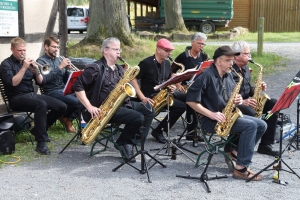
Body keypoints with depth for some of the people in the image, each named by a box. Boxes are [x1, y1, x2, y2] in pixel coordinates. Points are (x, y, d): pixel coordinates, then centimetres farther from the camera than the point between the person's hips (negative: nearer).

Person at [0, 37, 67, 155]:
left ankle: (39, 129, 11)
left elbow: (40, 82, 11)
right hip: (17, 98, -7)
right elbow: (13, 83, -20)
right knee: (41, 104, -38)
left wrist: (36, 71, -8)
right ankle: (41, 143, -36)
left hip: (31, 94, 7)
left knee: (62, 107, -9)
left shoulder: (27, 61, 15)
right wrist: (24, 68, -22)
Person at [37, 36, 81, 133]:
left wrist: (67, 69, -3)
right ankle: (65, 117, 3)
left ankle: (67, 118, 3)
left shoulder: (58, 60, 18)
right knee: (77, 102, -28)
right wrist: (60, 67, -20)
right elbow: (44, 79, -19)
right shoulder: (41, 61, -1)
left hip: (64, 89, 7)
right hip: (52, 92, -7)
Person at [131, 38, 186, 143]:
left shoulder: (167, 63, 12)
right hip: (151, 97, -8)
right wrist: (142, 98, -21)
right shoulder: (146, 63, -11)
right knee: (181, 106, -23)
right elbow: (133, 79, -13)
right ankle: (158, 131, -10)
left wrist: (171, 87, -1)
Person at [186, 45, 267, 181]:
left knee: (261, 125, -1)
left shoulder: (228, 75, 11)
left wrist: (237, 100, -3)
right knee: (251, 125, -24)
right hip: (211, 121, -8)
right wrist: (211, 114, -23)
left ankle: (236, 150, 7)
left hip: (229, 115, 9)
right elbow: (190, 100, -18)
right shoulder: (206, 76, -14)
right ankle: (241, 169, -22)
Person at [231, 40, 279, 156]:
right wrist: (241, 101, -28)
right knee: (250, 112, -37)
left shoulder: (245, 68, 12)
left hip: (246, 102, 9)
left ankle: (265, 144, -7)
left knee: (274, 104, -6)